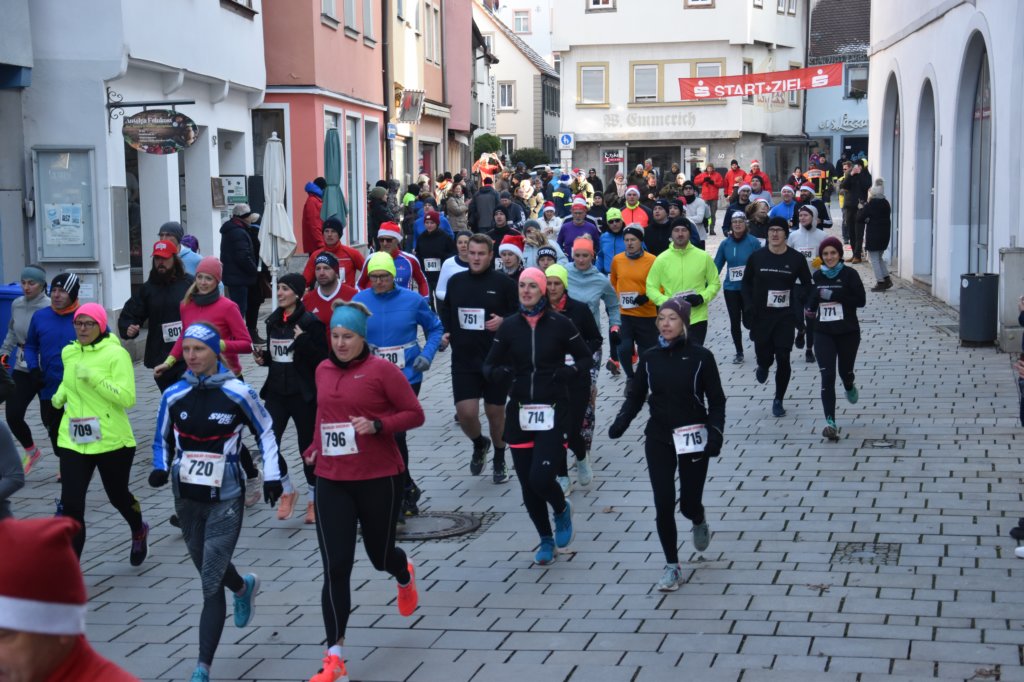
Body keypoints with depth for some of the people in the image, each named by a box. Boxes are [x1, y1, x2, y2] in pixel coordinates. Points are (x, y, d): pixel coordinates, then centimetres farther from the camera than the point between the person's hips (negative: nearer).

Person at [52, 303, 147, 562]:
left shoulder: (116, 354, -12)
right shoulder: (69, 353, 7)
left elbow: (127, 398, -20)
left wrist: (94, 378, -27)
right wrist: (61, 394, 7)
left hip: (111, 441, -4)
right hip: (73, 441, 4)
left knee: (118, 496, 16)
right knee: (71, 505, -6)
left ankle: (139, 532, 50)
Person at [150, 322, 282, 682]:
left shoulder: (238, 393, -11)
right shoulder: (174, 396, -2)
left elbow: (265, 431, 4)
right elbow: (163, 439, 12)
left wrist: (271, 475, 0)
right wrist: (161, 468, -7)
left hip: (225, 501, -4)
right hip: (186, 499, 4)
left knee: (211, 584, -10)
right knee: (209, 570, 21)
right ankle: (244, 587, 56)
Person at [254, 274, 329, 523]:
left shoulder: (311, 322, -10)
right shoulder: (273, 321, 9)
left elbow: (322, 360, -14)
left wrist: (304, 342, -26)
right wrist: (263, 358, 0)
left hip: (303, 395, -5)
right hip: (276, 392, 5)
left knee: (307, 446, 5)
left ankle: (313, 498, 23)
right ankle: (287, 490, 16)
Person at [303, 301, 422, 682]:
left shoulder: (382, 370, -9)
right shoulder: (323, 371, 7)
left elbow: (415, 414, -7)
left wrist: (376, 425, -21)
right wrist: (316, 446, 14)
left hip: (379, 479, -3)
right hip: (332, 481, 3)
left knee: (379, 555, 13)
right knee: (335, 568, -5)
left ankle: (404, 575, 54)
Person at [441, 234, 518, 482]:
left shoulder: (504, 283, -5)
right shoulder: (456, 281, 6)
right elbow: (446, 312, 21)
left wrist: (504, 321, -20)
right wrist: (446, 332, 5)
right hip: (463, 359, 2)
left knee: (495, 412, 9)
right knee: (465, 412, -8)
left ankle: (500, 460, 31)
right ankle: (479, 444, 25)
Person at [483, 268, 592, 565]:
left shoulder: (559, 324, -4)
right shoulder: (509, 326, 4)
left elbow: (586, 358, 6)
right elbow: (489, 365, 9)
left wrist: (570, 371, -13)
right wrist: (498, 372, -13)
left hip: (553, 411, -3)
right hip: (520, 413, 3)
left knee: (540, 478, -16)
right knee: (528, 485, 7)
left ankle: (562, 510, 19)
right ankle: (546, 539, 29)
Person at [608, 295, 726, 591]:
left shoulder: (701, 357, -7)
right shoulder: (649, 358, 1)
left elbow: (716, 400, -4)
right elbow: (635, 396, 7)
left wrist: (715, 433, -16)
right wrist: (622, 421, -11)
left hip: (694, 438, -2)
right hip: (659, 439, 2)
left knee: (689, 503, 4)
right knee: (664, 505, -2)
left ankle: (699, 522, 42)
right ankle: (672, 566, 11)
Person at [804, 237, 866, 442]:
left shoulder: (849, 274, -6)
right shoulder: (817, 277, 6)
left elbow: (861, 300, -13)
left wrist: (833, 296, -20)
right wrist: (809, 309, -2)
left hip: (848, 333, -2)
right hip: (823, 333, 2)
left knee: (845, 371, 14)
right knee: (827, 376, -11)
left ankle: (849, 387, 54)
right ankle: (830, 422, -15)